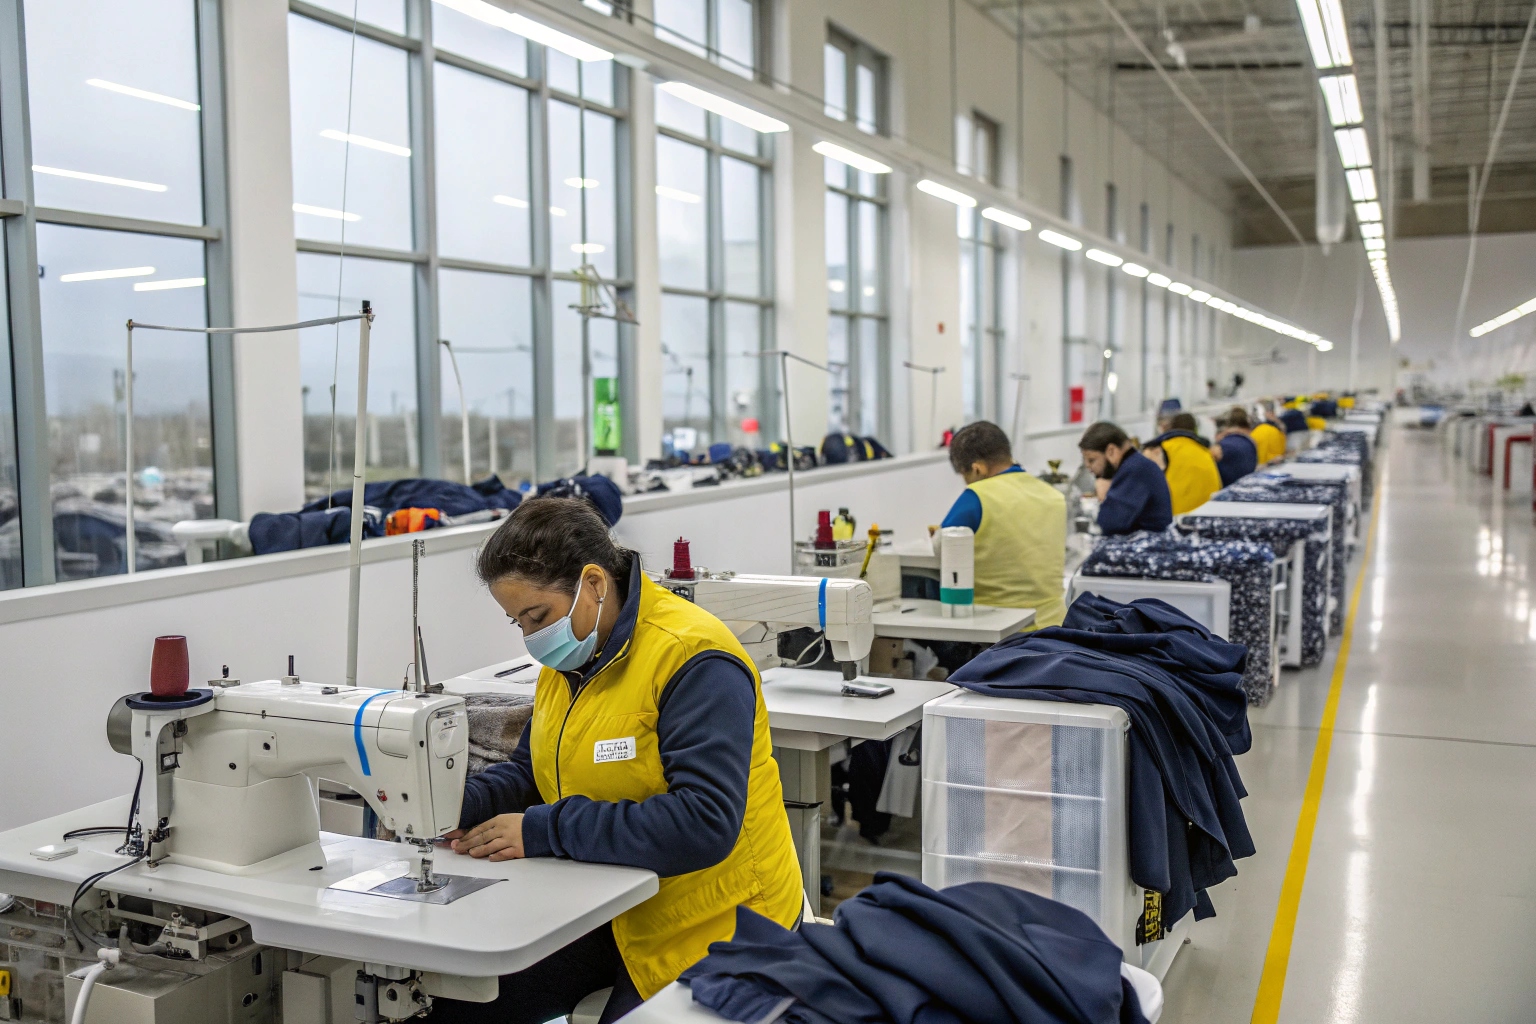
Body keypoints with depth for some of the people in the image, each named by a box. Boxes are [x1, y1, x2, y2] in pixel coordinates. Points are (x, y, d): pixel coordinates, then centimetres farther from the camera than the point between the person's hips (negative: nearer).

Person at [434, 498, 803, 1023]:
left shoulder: (694, 661, -22)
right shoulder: (569, 655, 5)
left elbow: (705, 825, -30)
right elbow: (531, 770, 16)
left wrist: (544, 830, -28)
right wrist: (459, 805, -7)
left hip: (708, 926, -7)